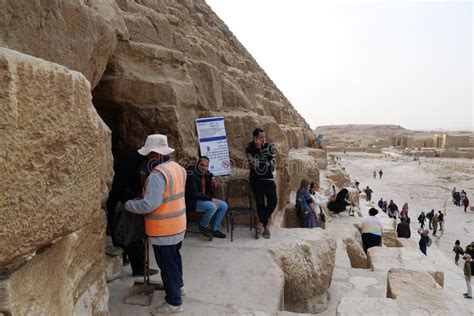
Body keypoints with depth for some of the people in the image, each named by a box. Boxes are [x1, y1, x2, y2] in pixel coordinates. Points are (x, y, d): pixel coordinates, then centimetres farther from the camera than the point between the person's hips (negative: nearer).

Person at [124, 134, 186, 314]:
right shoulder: (178, 168, 4)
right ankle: (178, 285, 47)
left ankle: (174, 302, 20)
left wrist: (128, 205, -14)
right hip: (178, 225, 9)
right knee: (175, 257, 26)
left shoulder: (157, 174, -26)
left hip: (164, 230, -9)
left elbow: (150, 204, -28)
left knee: (167, 265, 6)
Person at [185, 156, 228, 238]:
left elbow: (210, 193, 12)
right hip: (193, 202, -8)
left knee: (224, 205, -3)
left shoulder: (207, 175, 6)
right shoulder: (192, 176, -17)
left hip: (205, 200, 8)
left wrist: (212, 186, -10)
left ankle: (215, 229, 4)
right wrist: (210, 198, -23)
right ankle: (203, 226, -6)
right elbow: (194, 194, -24)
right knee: (212, 206, -31)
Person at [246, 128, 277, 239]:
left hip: (268, 178, 3)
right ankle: (265, 227, 10)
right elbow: (253, 164, -14)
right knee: (260, 202, -2)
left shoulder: (268, 146, 8)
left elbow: (273, 160, -1)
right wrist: (258, 148, -16)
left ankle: (262, 222, 4)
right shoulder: (249, 149, -2)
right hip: (256, 179, -2)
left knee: (273, 201, -11)